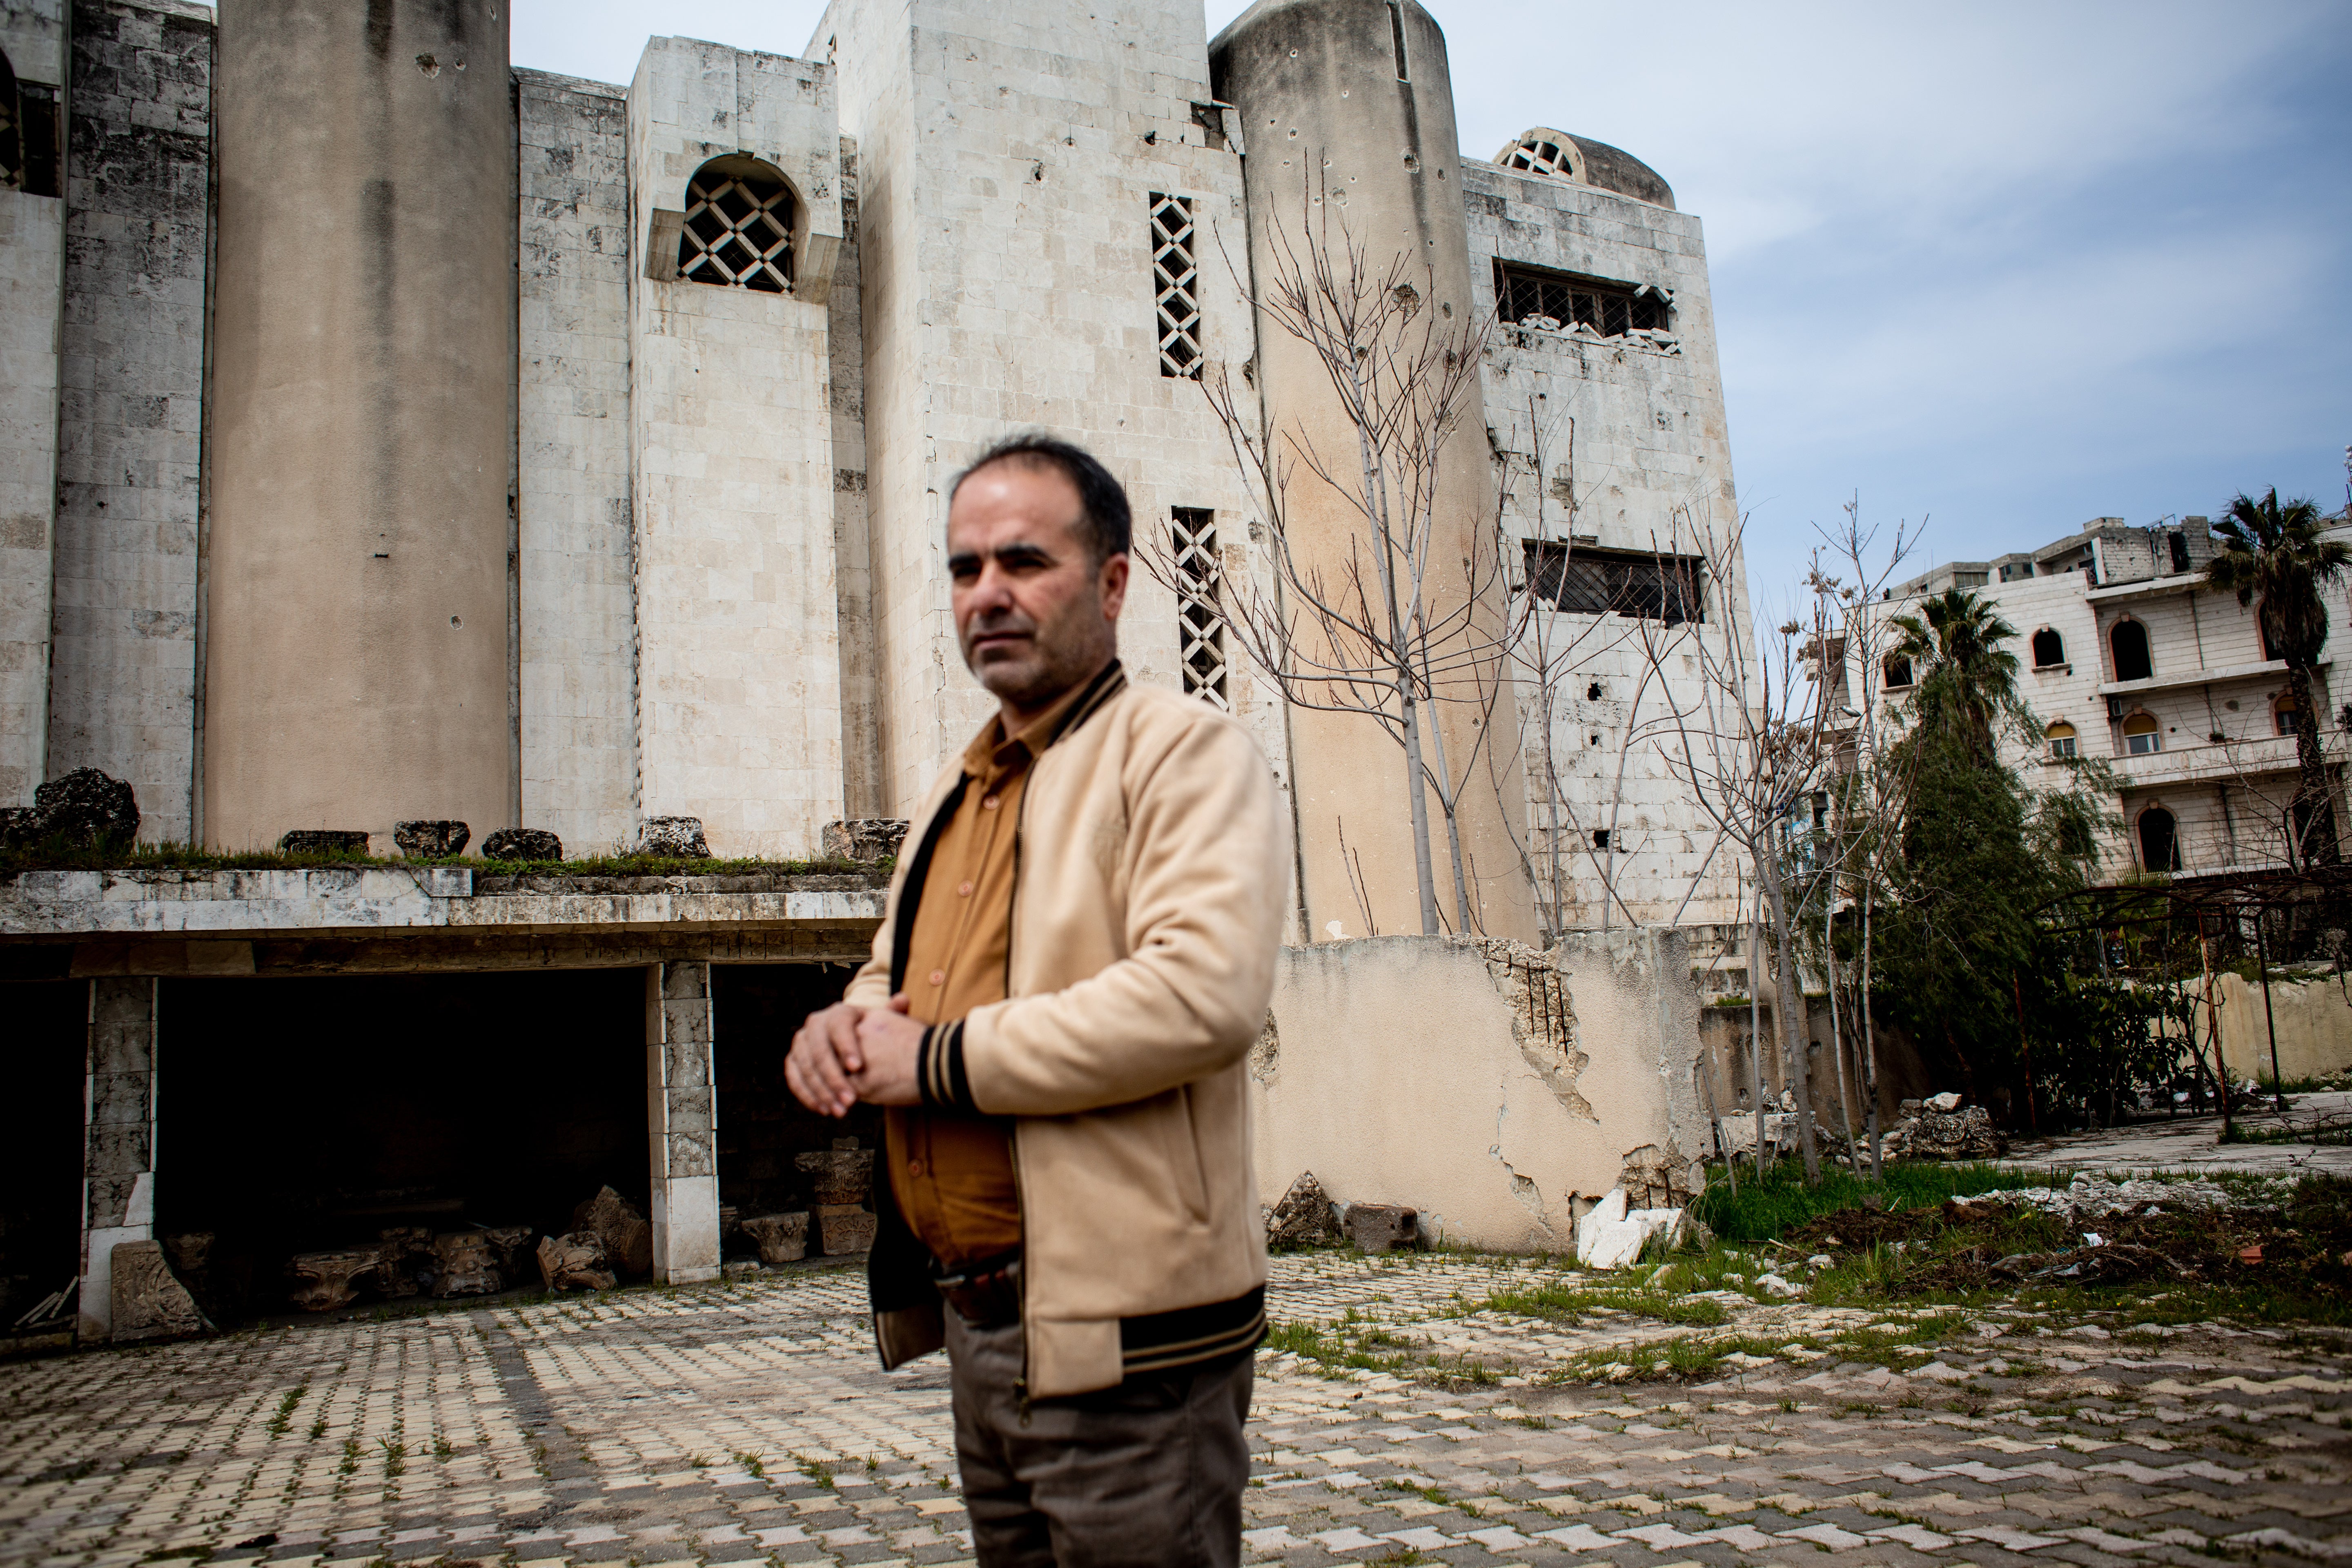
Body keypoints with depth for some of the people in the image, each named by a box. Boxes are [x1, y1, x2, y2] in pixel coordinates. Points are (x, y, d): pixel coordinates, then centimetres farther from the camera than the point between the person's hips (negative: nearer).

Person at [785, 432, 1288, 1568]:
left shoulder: (1187, 752, -11)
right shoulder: (958, 789, 16)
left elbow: (1204, 993, -26)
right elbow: (895, 973, 28)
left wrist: (942, 1060, -18)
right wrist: (846, 1027, 2)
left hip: (1121, 1340, -8)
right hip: (978, 1323, 8)